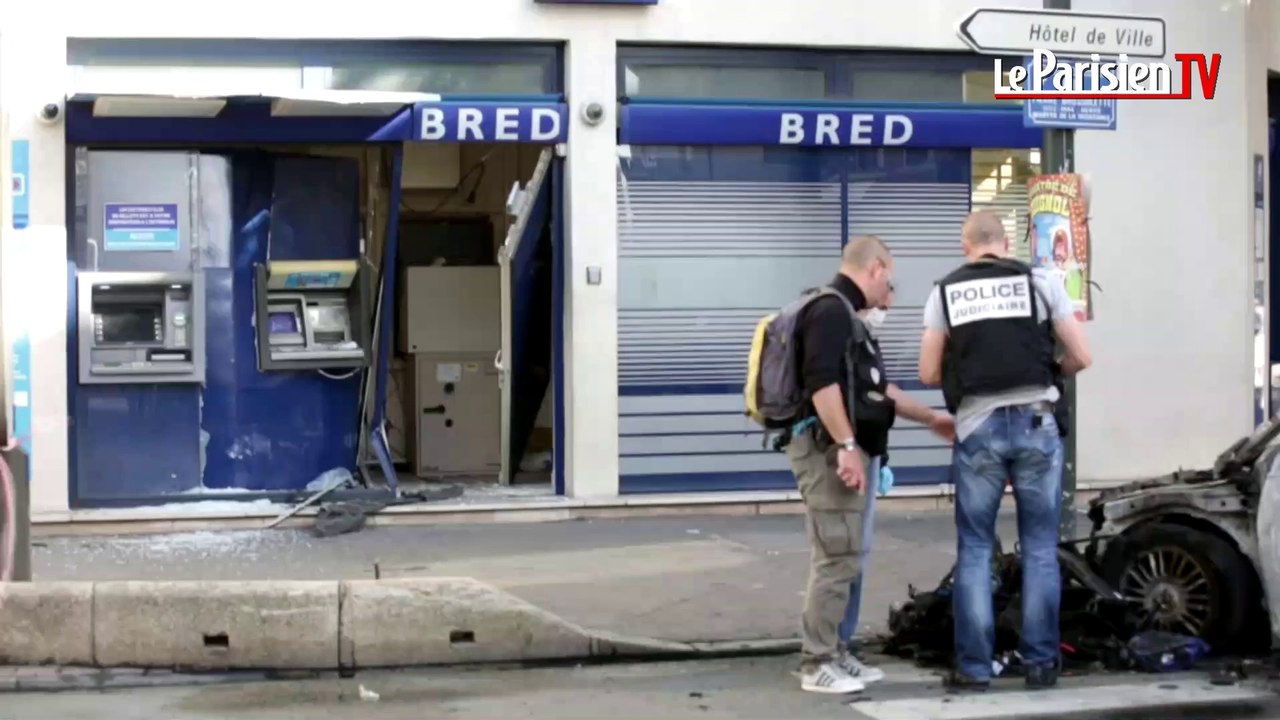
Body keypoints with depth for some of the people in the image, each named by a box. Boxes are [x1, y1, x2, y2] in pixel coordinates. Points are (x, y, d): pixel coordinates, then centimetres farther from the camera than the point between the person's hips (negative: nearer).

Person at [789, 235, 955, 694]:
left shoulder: (843, 314, 21)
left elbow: (874, 389, 30)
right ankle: (817, 665, -6)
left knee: (843, 560, 13)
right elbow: (822, 384, -23)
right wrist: (847, 445, -26)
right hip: (829, 450, -11)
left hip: (846, 451, 11)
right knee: (836, 559, -10)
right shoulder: (831, 311, -12)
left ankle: (832, 652, 19)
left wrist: (930, 418, 35)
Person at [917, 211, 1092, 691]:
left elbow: (929, 373, 5)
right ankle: (1040, 663, 9)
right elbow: (1080, 357, 4)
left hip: (977, 425, 0)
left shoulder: (945, 292, 7)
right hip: (1035, 422, 0)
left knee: (974, 550, 7)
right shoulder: (1040, 282, 5)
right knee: (1040, 548, 7)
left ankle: (974, 667, 7)